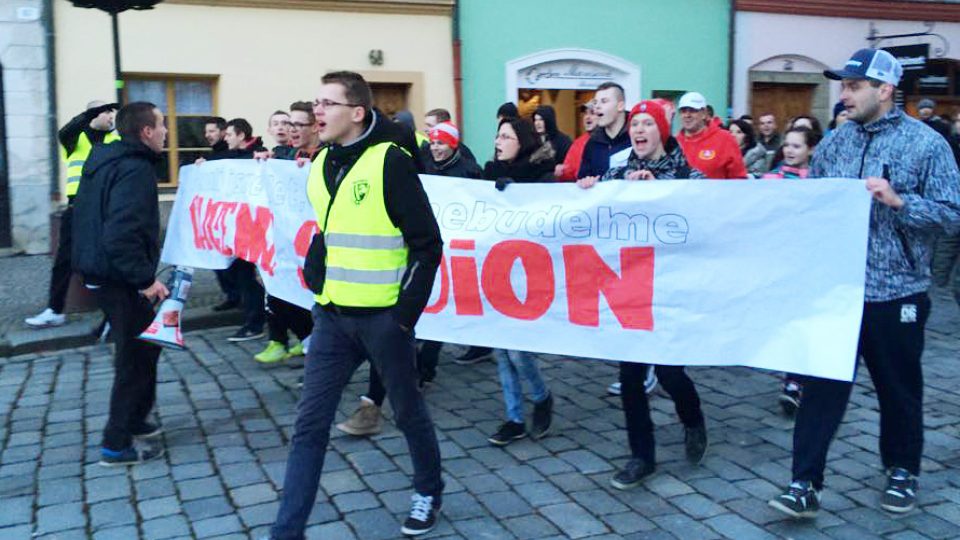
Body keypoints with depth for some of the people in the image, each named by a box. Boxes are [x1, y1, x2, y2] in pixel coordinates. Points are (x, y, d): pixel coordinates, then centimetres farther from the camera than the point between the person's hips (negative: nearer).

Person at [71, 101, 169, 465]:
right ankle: (118, 444, 8)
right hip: (121, 277, -10)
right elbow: (121, 234, -30)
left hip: (99, 270, 10)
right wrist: (145, 279, -26)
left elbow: (92, 219, 19)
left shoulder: (104, 160, 11)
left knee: (140, 348, 22)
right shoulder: (135, 170, -20)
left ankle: (133, 420, 34)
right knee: (137, 355, 1)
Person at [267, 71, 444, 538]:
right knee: (310, 422, 4)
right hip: (332, 315, 6)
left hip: (382, 316, -5)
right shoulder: (320, 166, 7)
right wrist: (313, 272, 9)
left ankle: (429, 492, 36)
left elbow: (427, 244, -12)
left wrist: (406, 312, -14)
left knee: (407, 411, 13)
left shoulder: (390, 161, -13)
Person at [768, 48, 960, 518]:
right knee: (822, 385, 1)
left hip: (896, 292, -3)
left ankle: (902, 471, 37)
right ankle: (805, 484, 6)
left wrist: (898, 201, -22)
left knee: (899, 390, 15)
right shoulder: (835, 142, 6)